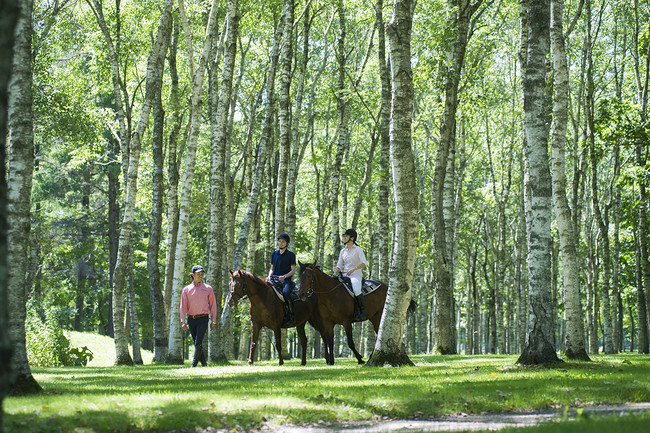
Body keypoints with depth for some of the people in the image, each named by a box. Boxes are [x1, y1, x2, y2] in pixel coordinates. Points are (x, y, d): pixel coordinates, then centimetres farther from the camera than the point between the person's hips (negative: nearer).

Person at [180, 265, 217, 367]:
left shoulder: (208, 288, 4)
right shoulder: (186, 289, 5)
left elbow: (212, 305, 7)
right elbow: (183, 306, 2)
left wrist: (213, 321, 4)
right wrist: (183, 322, -7)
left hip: (203, 319, -3)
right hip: (191, 319, 3)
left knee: (198, 343, -13)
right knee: (197, 344, 9)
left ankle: (194, 364, -8)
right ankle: (203, 363, 22)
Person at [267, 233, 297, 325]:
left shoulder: (291, 255, 4)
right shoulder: (274, 254, 18)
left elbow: (293, 270, 0)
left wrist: (284, 276, -16)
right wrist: (269, 276, 1)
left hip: (286, 280, -5)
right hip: (274, 279, 5)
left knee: (285, 292, -36)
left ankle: (291, 314, -24)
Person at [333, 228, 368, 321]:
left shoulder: (358, 250, -1)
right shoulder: (343, 251, 17)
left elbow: (364, 263, -10)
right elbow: (339, 265, 16)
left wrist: (353, 269, -21)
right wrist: (335, 274, -3)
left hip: (356, 275, -6)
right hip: (345, 275, 6)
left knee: (356, 290, -35)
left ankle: (363, 312, -22)